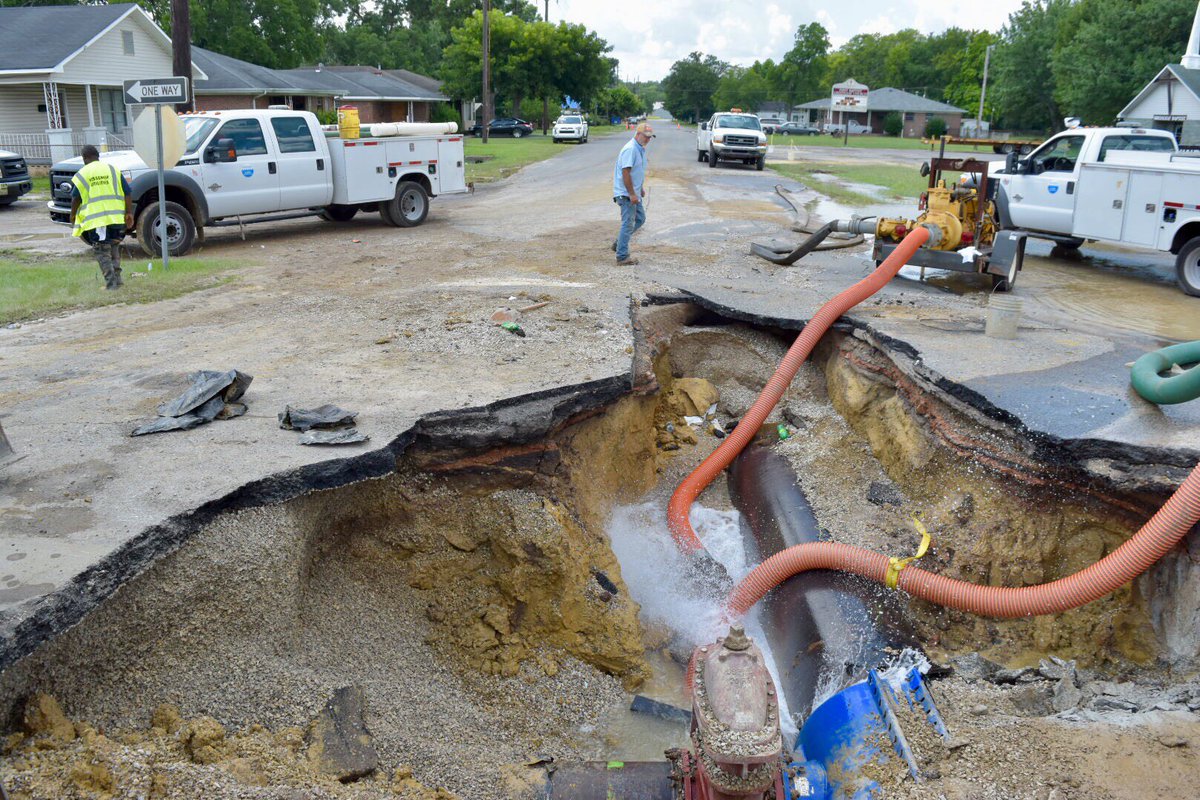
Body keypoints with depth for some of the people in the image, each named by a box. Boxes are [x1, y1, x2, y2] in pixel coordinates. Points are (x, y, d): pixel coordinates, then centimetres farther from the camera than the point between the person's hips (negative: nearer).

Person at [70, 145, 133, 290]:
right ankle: (117, 278, 12)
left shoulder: (81, 175, 1)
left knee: (102, 252, 2)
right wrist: (129, 213, 6)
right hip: (116, 217, 3)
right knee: (114, 247, 17)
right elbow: (127, 193, 4)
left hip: (95, 219, -3)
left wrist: (73, 216, 16)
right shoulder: (113, 169, 9)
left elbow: (76, 199, 2)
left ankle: (111, 282, -4)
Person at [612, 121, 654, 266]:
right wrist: (632, 194, -25)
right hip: (626, 194, -10)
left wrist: (640, 188, 25)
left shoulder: (640, 149, 13)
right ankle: (622, 257, -1)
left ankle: (618, 243, 25)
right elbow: (625, 173, -25)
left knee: (640, 219, 17)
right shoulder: (630, 149, -20)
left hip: (634, 193, 10)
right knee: (628, 224, -6)